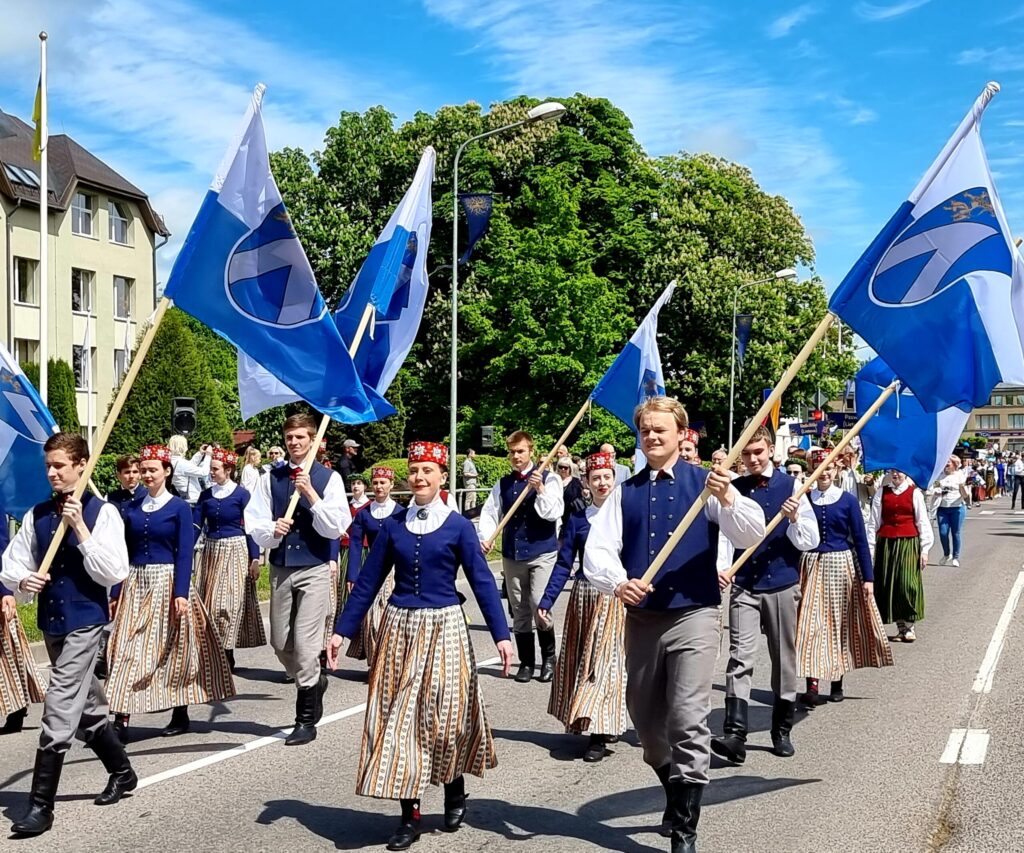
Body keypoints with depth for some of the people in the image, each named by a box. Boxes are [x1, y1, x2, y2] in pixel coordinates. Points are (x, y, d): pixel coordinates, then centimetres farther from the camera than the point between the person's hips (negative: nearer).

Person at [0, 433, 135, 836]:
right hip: (51, 622, 6)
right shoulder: (37, 514, 4)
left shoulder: (102, 512, -10)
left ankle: (41, 805, -3)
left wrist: (80, 528, -21)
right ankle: (122, 772, 37)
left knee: (59, 710, -10)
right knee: (87, 707, 19)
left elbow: (114, 573, -16)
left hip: (85, 622, -6)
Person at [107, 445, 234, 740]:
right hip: (136, 585, 4)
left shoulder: (179, 508, -2)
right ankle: (121, 720, -7)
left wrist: (181, 593, -16)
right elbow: (125, 553, 10)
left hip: (168, 582, -3)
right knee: (127, 650, -5)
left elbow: (185, 554, -8)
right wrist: (115, 592, 7)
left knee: (173, 650, 4)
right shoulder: (132, 509, 9)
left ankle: (181, 716, 18)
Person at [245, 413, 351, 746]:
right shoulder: (271, 478, 6)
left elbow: (336, 528, -11)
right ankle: (314, 682, 41)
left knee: (305, 645, -6)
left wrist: (311, 494, -18)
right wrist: (272, 530, -18)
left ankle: (306, 720, 5)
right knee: (281, 644, 13)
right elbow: (254, 525, 3)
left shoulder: (329, 478, -3)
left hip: (313, 570, -4)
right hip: (280, 569, 4)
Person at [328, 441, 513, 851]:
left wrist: (501, 634, -12)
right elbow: (368, 582, 6)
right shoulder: (393, 525, 4)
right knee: (398, 718, 2)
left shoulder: (458, 525, -3)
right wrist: (342, 630, 3)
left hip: (443, 627, -3)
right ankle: (410, 816, 11)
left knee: (444, 718, 0)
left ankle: (455, 790, 29)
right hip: (400, 627, 3)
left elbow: (482, 582, -5)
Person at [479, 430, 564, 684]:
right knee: (520, 611, 9)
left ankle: (549, 658, 7)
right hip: (512, 556, 4)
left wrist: (540, 489, -25)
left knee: (539, 605, -13)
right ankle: (526, 662, 20)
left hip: (542, 553, -4)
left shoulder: (548, 479, -3)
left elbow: (554, 513, -12)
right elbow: (489, 512, 7)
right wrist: (486, 538, -9)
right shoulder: (503, 484, 9)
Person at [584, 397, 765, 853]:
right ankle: (677, 792, 41)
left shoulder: (703, 483, -2)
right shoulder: (625, 492, 6)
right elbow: (596, 549, -2)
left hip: (693, 616, -4)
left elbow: (752, 534, -12)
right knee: (645, 720, 15)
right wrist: (618, 582, -23)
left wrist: (728, 500, -32)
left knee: (688, 721, -13)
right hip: (641, 618, 4)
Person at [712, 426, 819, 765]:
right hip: (744, 586, 0)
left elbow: (810, 541, 0)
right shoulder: (733, 489, 4)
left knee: (784, 659, 11)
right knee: (740, 657, -13)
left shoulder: (791, 486, 1)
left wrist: (795, 519, -18)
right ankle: (734, 735, -18)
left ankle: (782, 731, 25)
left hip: (782, 585, 1)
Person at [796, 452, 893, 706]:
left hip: (841, 565, 0)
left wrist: (868, 577, -3)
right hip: (812, 566, 0)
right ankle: (812, 683, -13)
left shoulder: (848, 500, 0)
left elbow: (860, 539, 1)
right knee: (810, 623, -9)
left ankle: (837, 681, 20)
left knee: (839, 623, 7)